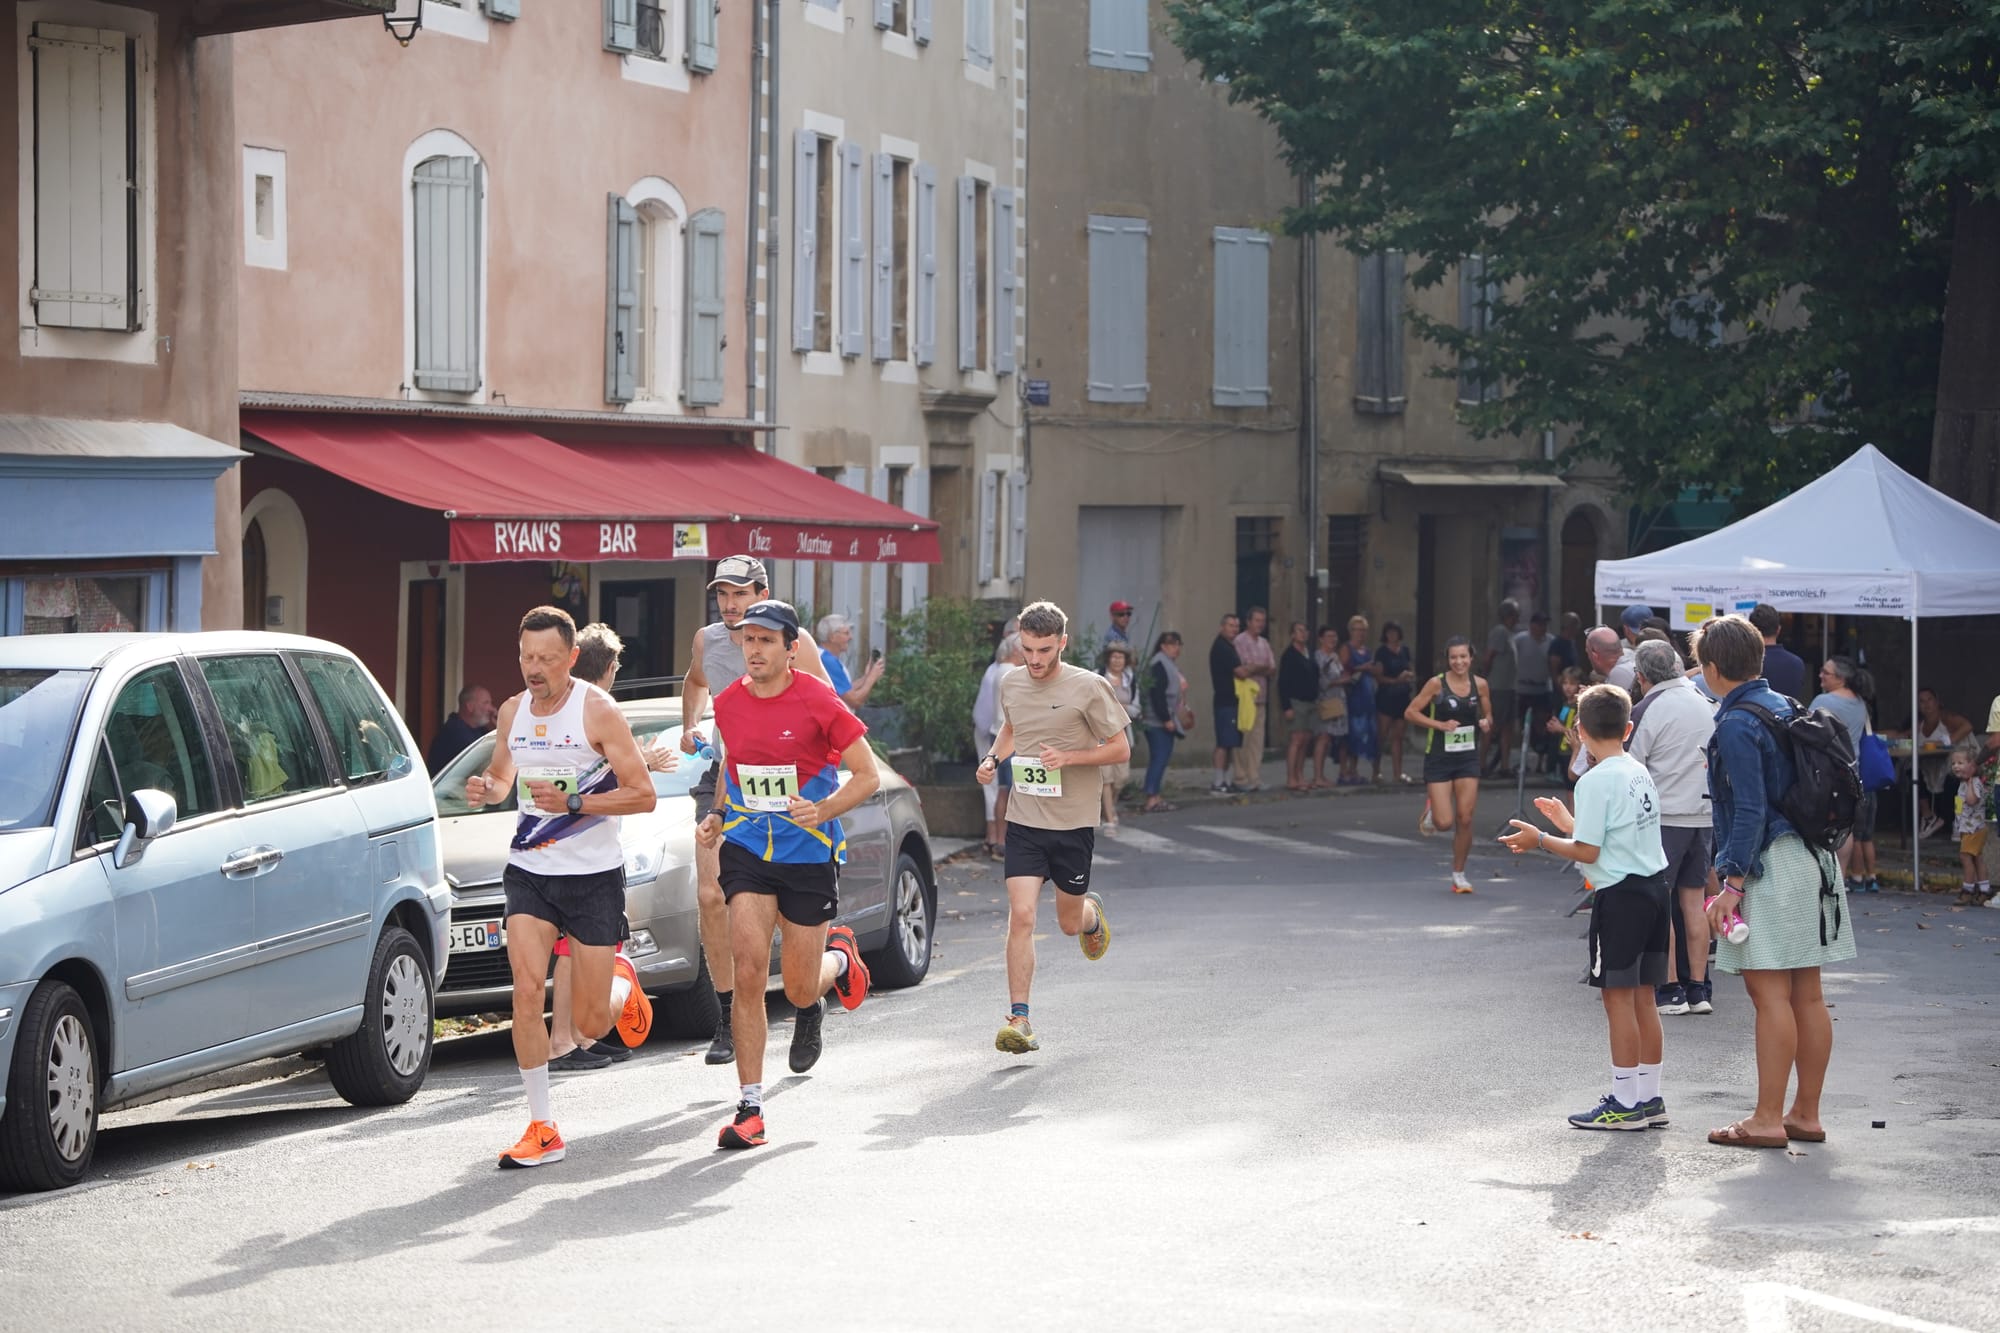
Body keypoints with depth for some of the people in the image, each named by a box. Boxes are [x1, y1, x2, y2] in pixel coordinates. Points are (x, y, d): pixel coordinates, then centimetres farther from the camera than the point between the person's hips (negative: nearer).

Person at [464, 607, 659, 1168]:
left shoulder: (597, 711, -11)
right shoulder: (512, 712, 4)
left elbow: (643, 795, -12)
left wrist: (572, 803, -22)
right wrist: (485, 788, 0)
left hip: (594, 875, -4)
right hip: (528, 870, 4)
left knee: (590, 1023, 1)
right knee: (527, 992, -15)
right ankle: (543, 1127, -7)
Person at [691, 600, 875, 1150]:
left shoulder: (817, 702, -12)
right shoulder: (728, 703, 2)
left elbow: (868, 775, -8)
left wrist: (823, 811, -24)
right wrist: (719, 817, 5)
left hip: (810, 854, -3)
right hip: (746, 851, 3)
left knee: (799, 989, 4)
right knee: (748, 972, -14)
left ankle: (838, 958, 43)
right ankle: (750, 1108, -9)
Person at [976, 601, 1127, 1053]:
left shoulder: (1088, 688, -10)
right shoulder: (1011, 685, 4)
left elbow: (1121, 749, -4)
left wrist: (1069, 757, -18)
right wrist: (993, 758, 5)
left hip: (1073, 823, -2)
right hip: (1024, 821, 2)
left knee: (1069, 923, 11)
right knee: (1021, 916, -12)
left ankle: (1092, 913, 50)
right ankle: (1019, 1020, -11)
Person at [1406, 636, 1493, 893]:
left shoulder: (1479, 684, 1)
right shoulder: (1437, 684, -9)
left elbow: (1488, 715, 15)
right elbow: (1410, 712, -7)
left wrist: (1486, 724, -9)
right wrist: (1440, 724, -17)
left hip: (1468, 757, 3)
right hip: (1439, 757, -3)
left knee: (1465, 820, -2)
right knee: (1444, 823, -7)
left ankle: (1459, 874, 15)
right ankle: (1431, 812, 30)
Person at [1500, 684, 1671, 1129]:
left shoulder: (1595, 781, -14)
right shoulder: (1640, 772, 11)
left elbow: (1588, 851, -15)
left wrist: (1540, 840, -2)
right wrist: (1567, 821, 29)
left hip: (1621, 892, -8)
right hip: (1654, 884, 8)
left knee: (1617, 995, -2)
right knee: (1642, 997, 13)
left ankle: (1625, 1102, 0)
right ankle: (1650, 1097, 16)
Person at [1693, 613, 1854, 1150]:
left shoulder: (1737, 724, -13)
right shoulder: (1785, 708, 13)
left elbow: (1750, 810, -18)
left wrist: (1733, 883, -18)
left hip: (1771, 864, -9)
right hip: (1814, 859, 9)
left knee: (1770, 994, -6)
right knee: (1807, 995, 10)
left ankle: (1768, 1120, -5)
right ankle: (1806, 1115, 15)